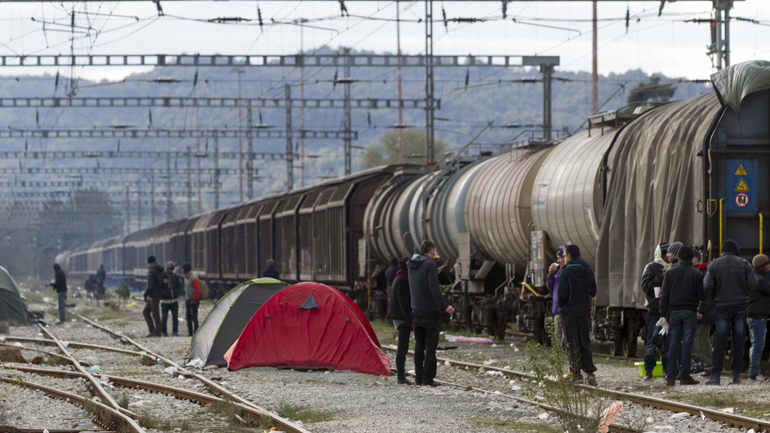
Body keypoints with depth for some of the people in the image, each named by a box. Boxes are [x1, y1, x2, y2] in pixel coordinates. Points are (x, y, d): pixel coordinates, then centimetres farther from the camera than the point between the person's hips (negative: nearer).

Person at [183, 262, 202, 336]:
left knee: (194, 317, -8)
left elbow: (197, 290, -19)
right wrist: (186, 298, 17)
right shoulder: (186, 277, 12)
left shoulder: (193, 278, -18)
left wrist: (194, 299, -14)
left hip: (193, 300, -10)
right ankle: (190, 332, 17)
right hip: (188, 300, 10)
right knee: (188, 316, 11)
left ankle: (195, 332, -4)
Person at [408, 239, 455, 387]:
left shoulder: (412, 266, 10)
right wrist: (444, 306, -23)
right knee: (431, 346, -3)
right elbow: (433, 287, -21)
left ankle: (419, 377, 11)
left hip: (417, 312, 7)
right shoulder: (430, 265, -12)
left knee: (419, 345, 11)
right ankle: (428, 378, -6)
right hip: (430, 312, -7)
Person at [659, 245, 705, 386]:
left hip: (673, 311, 2)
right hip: (690, 311, -2)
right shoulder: (697, 275, -2)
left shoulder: (670, 273, 3)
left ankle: (671, 377, -1)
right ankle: (684, 376, -2)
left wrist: (663, 314, 5)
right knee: (687, 344, 0)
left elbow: (664, 295, 1)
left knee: (673, 344, 4)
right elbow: (702, 295, -4)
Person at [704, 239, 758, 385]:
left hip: (722, 307, 0)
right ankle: (736, 375, 3)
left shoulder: (714, 265, 1)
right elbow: (752, 283, -5)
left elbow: (707, 286, -7)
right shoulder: (744, 264, 2)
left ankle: (715, 375, -7)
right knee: (739, 342, 5)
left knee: (719, 342, -1)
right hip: (740, 306, 0)